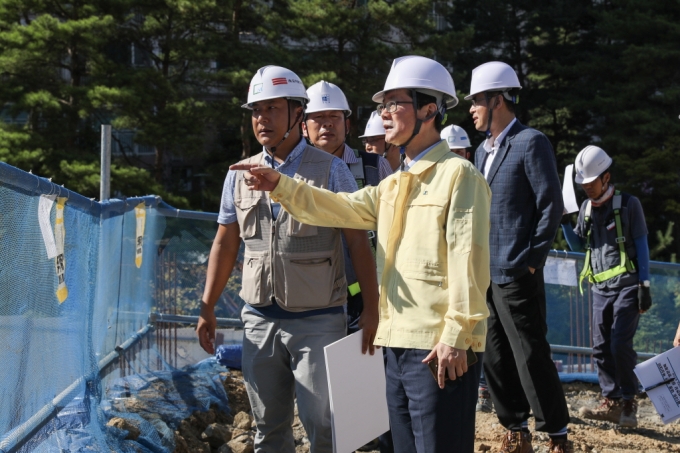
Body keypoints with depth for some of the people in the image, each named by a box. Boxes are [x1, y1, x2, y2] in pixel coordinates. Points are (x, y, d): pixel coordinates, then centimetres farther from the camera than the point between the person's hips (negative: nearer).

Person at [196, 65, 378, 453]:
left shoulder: (331, 170, -3)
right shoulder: (240, 175, 8)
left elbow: (358, 241, -5)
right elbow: (226, 244, 13)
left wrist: (372, 307, -11)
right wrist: (207, 308, 9)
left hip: (318, 321, -4)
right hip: (260, 321, 4)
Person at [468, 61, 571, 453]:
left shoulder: (531, 143, -8)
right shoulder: (483, 150, 16)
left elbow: (552, 205, -12)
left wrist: (531, 259, -13)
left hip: (516, 275, -8)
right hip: (483, 274, 8)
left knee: (532, 358, -3)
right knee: (496, 358, 10)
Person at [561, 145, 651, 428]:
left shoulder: (628, 204, -3)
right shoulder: (586, 208, 12)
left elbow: (642, 246, -3)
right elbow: (578, 245, 21)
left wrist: (644, 286, -9)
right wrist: (564, 222, 4)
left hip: (626, 286, -6)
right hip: (601, 288, 6)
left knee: (620, 345, -14)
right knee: (601, 348, 2)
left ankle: (629, 403, -3)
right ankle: (612, 402, 8)